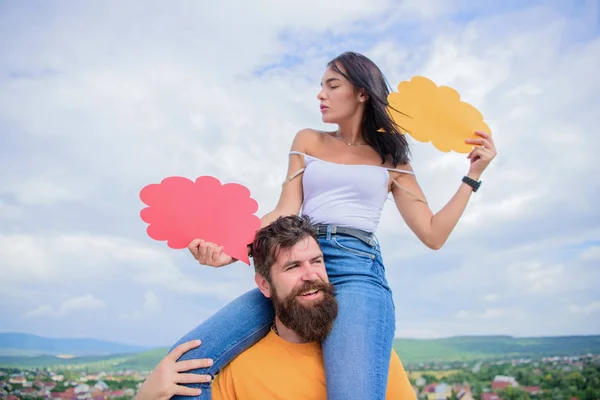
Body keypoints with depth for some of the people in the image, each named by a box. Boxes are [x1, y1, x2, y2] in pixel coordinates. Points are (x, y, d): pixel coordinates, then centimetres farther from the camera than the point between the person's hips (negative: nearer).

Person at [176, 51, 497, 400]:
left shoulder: (390, 159, 17)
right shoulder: (308, 141, 21)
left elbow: (433, 235, 13)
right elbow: (286, 213, 8)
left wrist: (473, 175, 8)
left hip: (358, 270, -2)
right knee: (185, 364, -16)